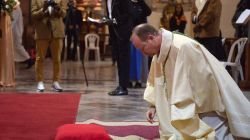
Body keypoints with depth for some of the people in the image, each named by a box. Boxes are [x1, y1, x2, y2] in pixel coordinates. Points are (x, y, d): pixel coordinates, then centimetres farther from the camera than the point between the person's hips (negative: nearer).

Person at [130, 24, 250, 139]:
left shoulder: (183, 47, -29)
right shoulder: (159, 50, 1)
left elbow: (204, 81, -25)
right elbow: (156, 80, 16)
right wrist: (153, 104, 7)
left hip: (208, 109, -9)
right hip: (187, 109, 9)